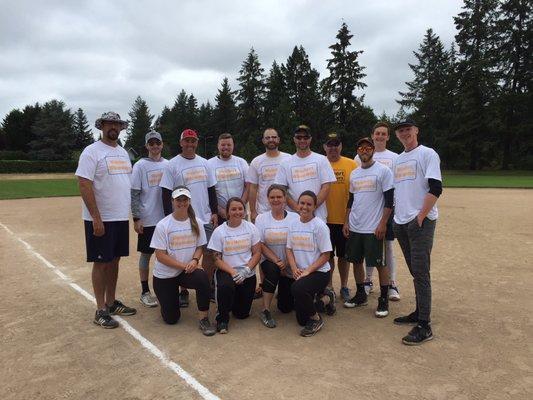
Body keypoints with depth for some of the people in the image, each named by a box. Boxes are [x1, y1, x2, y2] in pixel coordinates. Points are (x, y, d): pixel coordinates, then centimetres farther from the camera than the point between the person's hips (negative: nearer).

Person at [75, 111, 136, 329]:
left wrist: (130, 214, 14)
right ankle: (101, 310, 10)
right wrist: (96, 218, -21)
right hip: (100, 219, -7)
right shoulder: (92, 151, -9)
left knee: (114, 260, 14)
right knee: (101, 262, 0)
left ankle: (111, 302, 27)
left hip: (121, 218, 7)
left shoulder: (123, 153, 14)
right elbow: (84, 185, -16)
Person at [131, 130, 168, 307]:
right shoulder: (140, 166, -4)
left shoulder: (168, 164, 8)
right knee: (146, 254, 5)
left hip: (167, 218, 4)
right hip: (147, 220, -4)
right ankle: (145, 291, 16)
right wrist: (136, 218, -12)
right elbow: (134, 194, -7)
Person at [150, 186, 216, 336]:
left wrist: (194, 260, -18)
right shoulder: (162, 225, -13)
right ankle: (172, 297, 36)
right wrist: (184, 266, -21)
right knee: (171, 319, 1)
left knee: (202, 278, -34)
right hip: (164, 275, -1)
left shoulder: (197, 223, -4)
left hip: (187, 270, 2)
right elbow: (160, 255, -15)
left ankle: (203, 319, -15)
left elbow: (199, 247, 4)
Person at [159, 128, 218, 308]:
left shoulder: (204, 163, 11)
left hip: (206, 219, 5)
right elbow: (166, 194, -6)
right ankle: (184, 292, 20)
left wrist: (214, 212, 7)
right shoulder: (172, 165, -4)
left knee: (210, 253, 6)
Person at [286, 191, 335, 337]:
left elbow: (325, 255, -12)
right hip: (300, 273, 6)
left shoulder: (319, 226, -12)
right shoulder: (293, 225, 5)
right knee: (301, 319, 8)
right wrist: (294, 269, -9)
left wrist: (308, 271, -20)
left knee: (297, 289, -36)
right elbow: (289, 249, 7)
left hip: (320, 272, -6)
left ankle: (316, 319, -8)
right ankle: (325, 298, 36)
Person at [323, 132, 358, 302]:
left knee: (344, 255, 12)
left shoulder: (351, 164, 1)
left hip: (345, 219, 0)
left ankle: (344, 287, 27)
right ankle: (329, 286, 25)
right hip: (325, 218, 0)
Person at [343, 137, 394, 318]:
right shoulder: (354, 174, 13)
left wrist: (382, 223, -15)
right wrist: (346, 222, 12)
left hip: (374, 228, -6)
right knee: (356, 261, 12)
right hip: (355, 227, 6)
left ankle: (384, 299, 14)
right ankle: (360, 295, 27)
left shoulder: (383, 170, -6)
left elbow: (389, 200, -9)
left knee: (379, 263, 0)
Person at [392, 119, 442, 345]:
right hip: (401, 223, 8)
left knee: (420, 272, -9)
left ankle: (424, 326, -5)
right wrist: (393, 219, 16)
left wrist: (420, 217, -18)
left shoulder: (427, 154, -4)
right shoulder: (397, 160, 19)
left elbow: (435, 189, -13)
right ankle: (420, 312, 25)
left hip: (421, 222, -7)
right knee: (414, 271, 14)